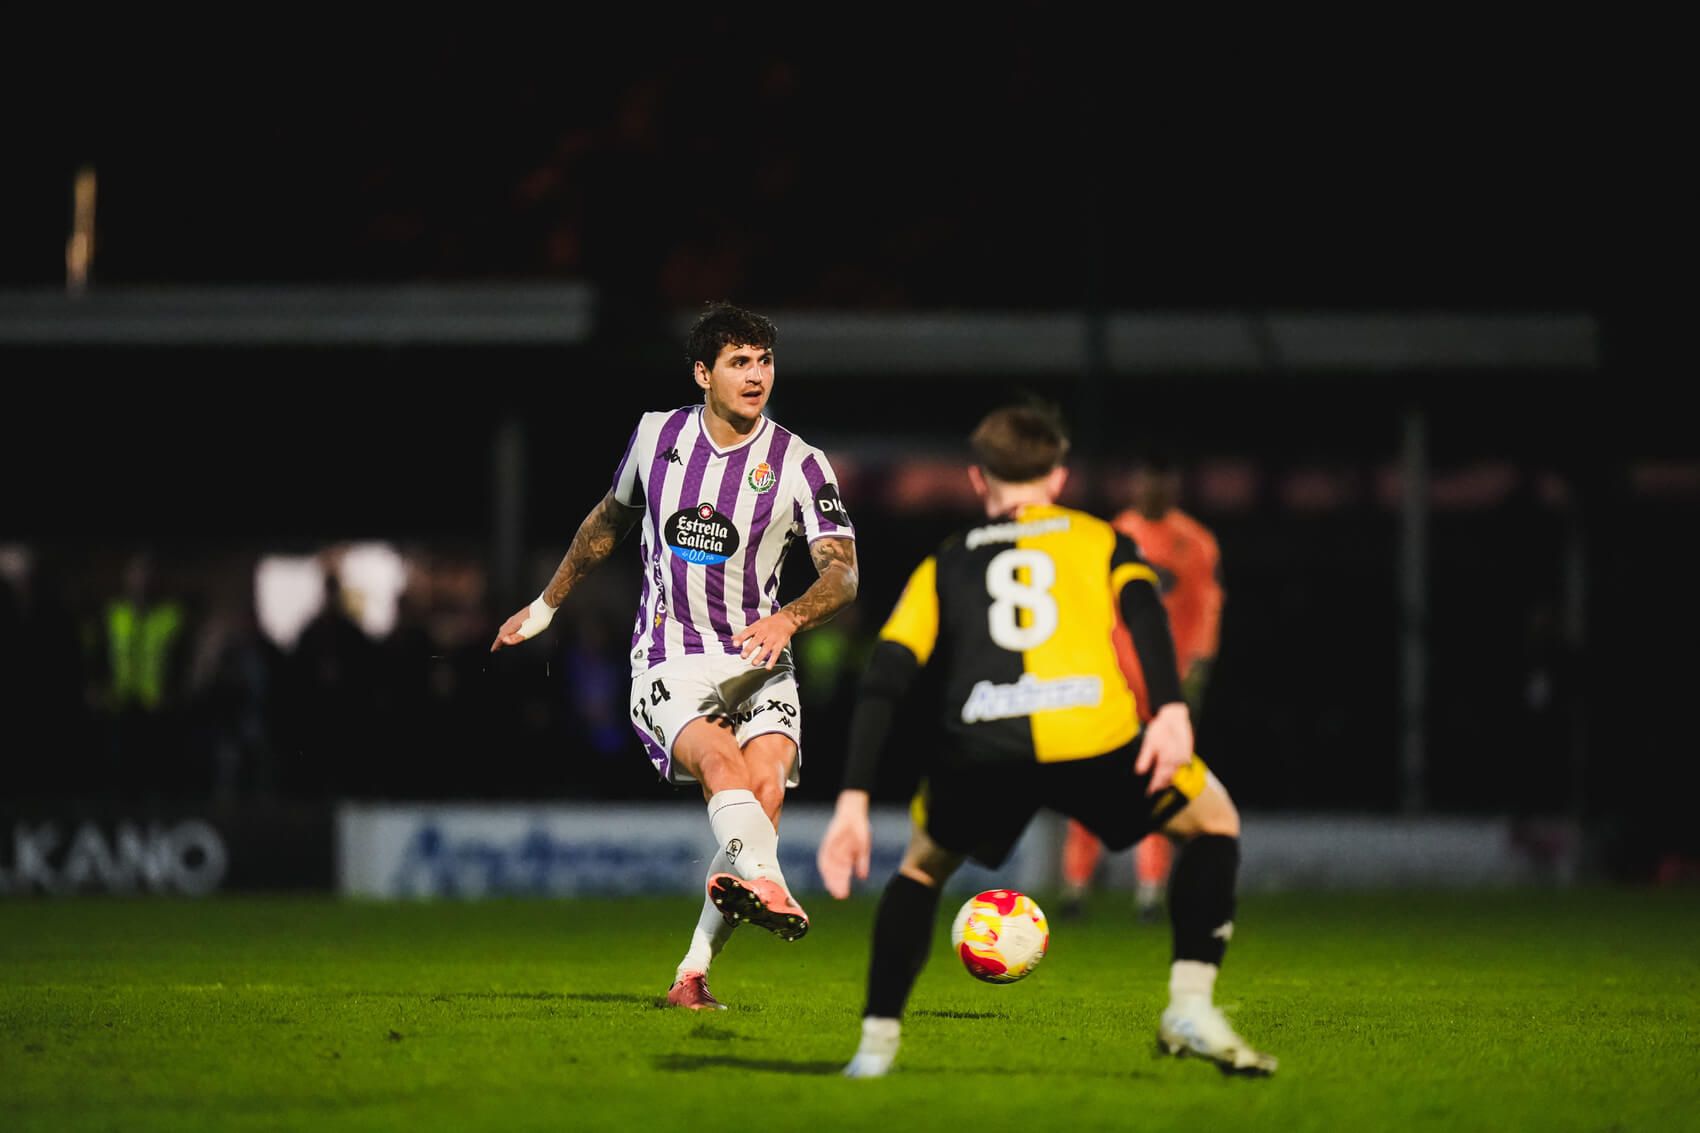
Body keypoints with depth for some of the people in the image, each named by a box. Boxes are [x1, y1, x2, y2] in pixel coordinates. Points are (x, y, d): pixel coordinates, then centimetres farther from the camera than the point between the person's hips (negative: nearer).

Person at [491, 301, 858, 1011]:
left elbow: (843, 573, -7)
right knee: (721, 758, -32)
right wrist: (546, 606, 35)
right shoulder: (657, 436, 6)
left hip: (758, 660, 1)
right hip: (670, 665, -1)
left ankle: (694, 972, -18)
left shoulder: (799, 464, 0)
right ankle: (767, 886, -59)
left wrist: (789, 618, -28)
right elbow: (609, 521, 25)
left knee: (766, 784, -25)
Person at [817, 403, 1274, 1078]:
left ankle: (876, 1042, 20)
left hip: (981, 748, 2)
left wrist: (853, 802, 14)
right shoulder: (1099, 540, 28)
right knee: (1214, 821, 24)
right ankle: (1190, 1007, 9)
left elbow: (883, 683, 18)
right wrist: (1171, 708, -9)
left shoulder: (943, 567, 30)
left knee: (925, 863, 31)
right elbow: (1143, 611, 5)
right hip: (1093, 738, -1)